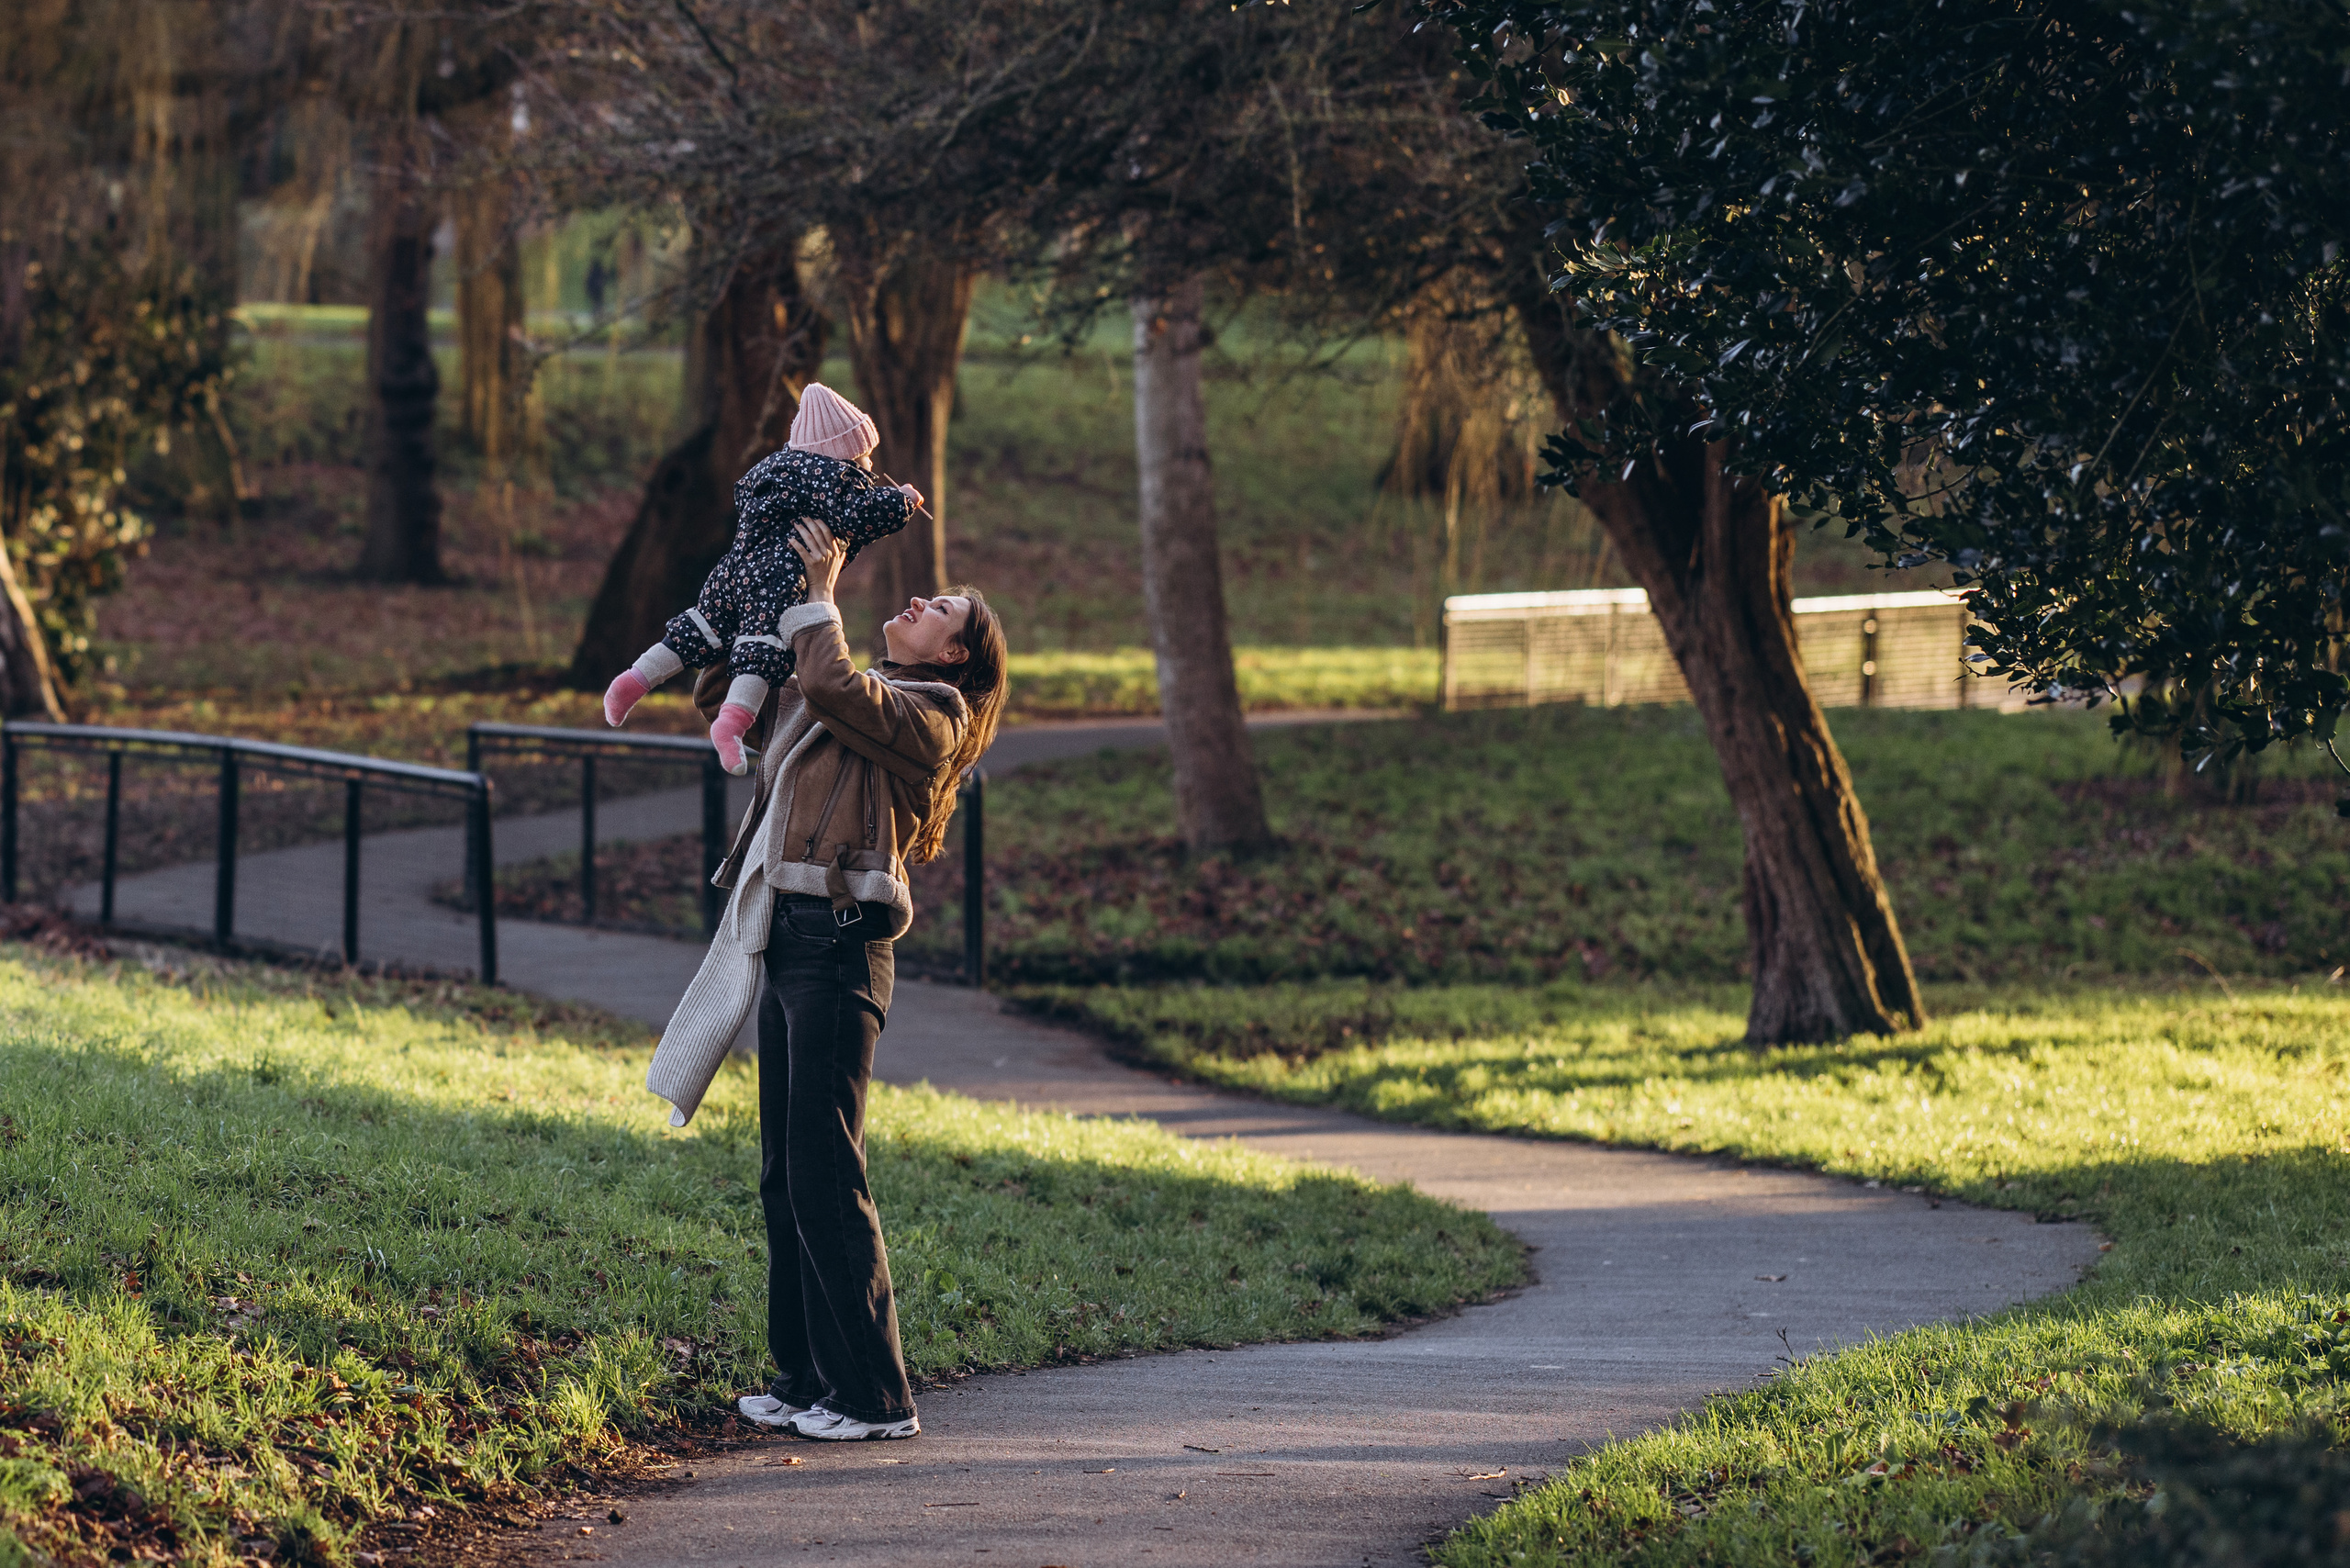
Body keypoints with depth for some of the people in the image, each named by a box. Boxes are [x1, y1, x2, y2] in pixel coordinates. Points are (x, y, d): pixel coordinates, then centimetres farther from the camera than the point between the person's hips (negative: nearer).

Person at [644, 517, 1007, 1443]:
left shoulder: (928, 715, -3)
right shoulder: (814, 703, 23)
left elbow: (832, 685, -20)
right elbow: (719, 687, 32)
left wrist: (821, 595, -7)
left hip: (840, 944, -9)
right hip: (785, 937, 9)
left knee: (826, 1171, -10)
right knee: (785, 1175, 11)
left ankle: (873, 1394, -6)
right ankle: (805, 1377, 18)